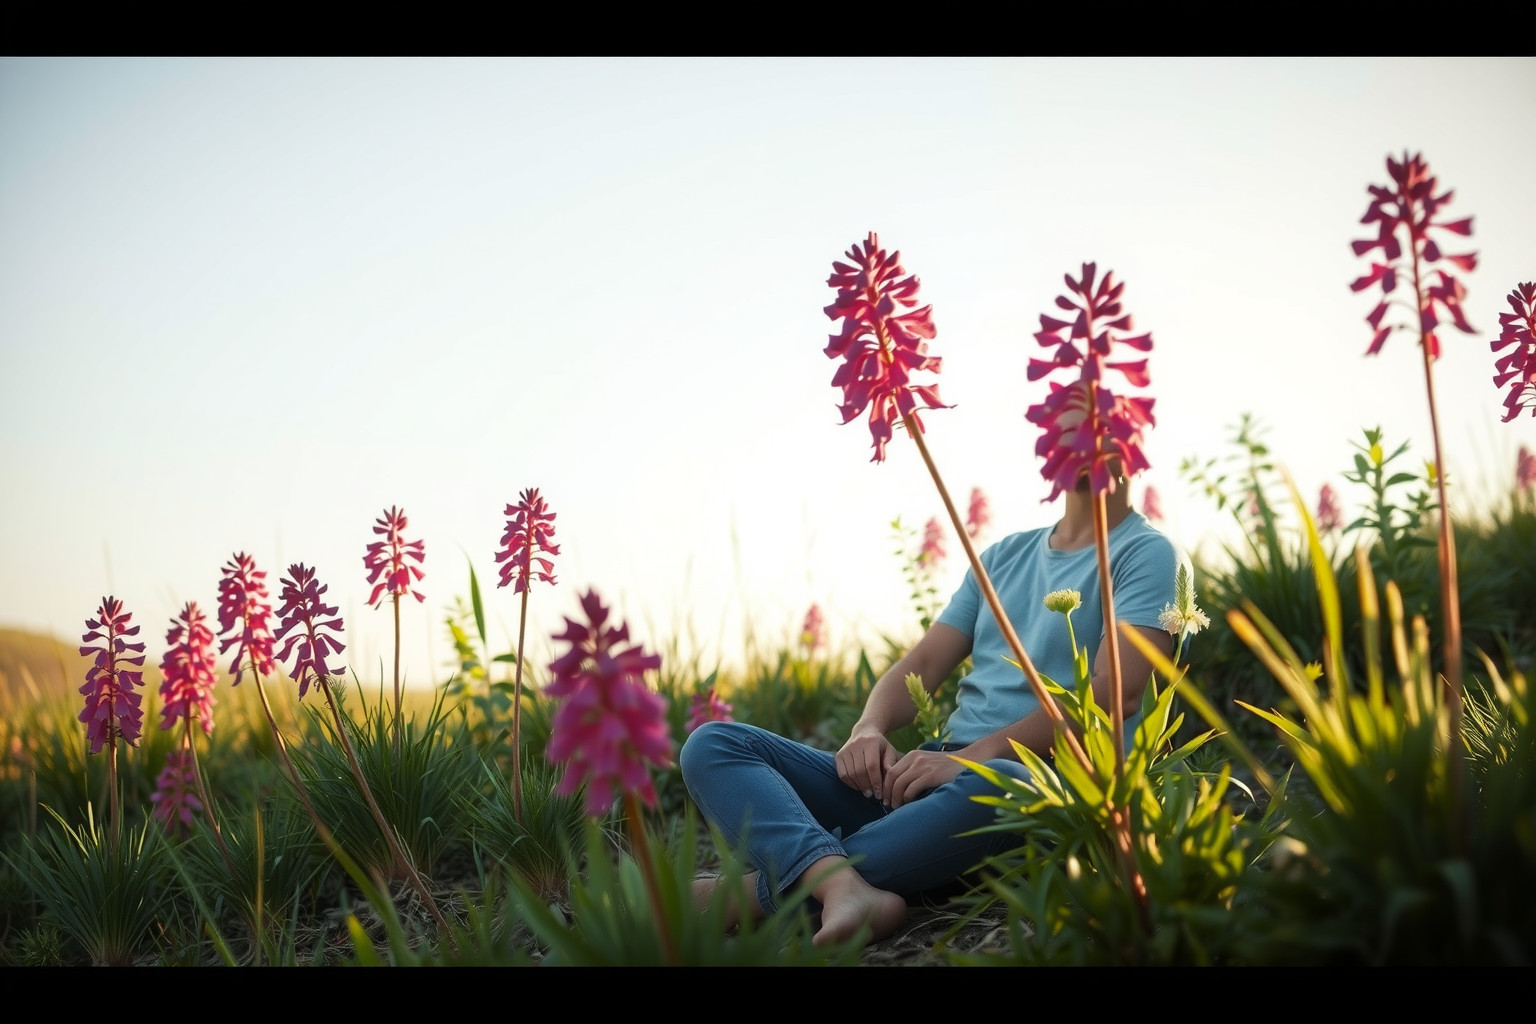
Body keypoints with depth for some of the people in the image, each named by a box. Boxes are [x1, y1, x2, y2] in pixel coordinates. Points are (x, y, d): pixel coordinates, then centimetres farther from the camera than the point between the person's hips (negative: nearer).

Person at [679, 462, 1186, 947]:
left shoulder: (1145, 554, 3)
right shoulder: (1003, 555, 22)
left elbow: (1116, 692, -12)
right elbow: (922, 665, 16)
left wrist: (974, 755, -21)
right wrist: (869, 729, -7)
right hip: (932, 772, 6)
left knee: (991, 786, -43)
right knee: (713, 743, -9)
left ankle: (750, 892, -33)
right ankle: (843, 887, -38)